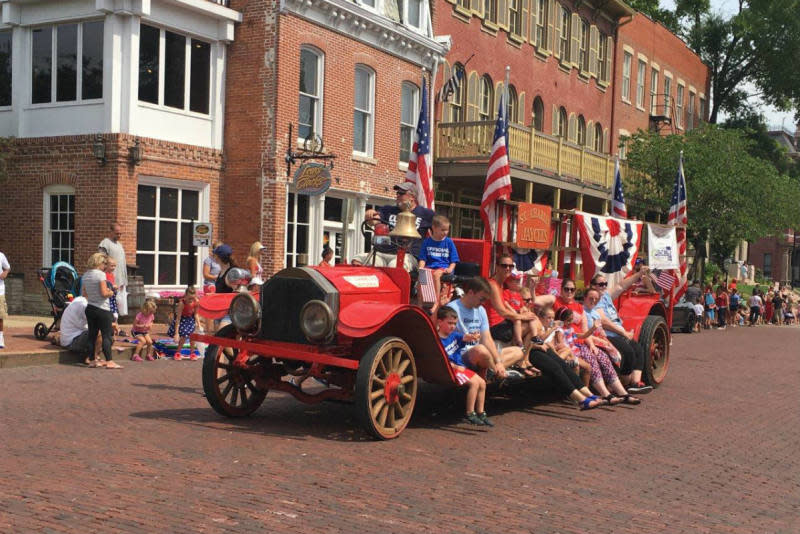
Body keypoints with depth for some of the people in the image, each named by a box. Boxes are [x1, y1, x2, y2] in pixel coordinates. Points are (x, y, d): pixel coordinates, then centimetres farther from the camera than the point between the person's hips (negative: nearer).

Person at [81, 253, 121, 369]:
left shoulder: (85, 275, 9)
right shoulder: (101, 274, -14)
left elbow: (85, 294, 14)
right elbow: (104, 293, -19)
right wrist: (110, 292, 0)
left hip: (90, 308, 7)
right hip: (102, 309, -7)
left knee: (92, 335, 11)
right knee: (107, 335, -3)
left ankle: (92, 360, 15)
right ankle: (109, 362, -5)